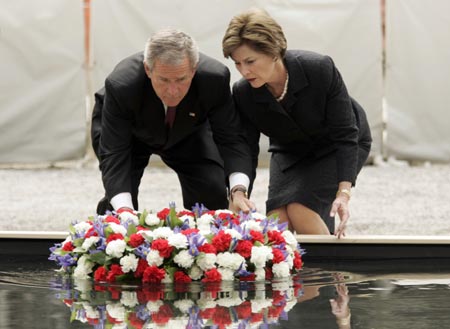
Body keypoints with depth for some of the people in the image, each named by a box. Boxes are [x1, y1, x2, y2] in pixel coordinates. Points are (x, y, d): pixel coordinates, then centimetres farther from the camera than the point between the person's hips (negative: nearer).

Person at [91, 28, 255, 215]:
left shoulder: (215, 79, -36)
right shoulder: (120, 86, -42)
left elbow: (230, 138, -28)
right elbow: (114, 154, -39)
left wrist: (238, 191, -46)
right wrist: (124, 209, -55)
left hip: (187, 133, 2)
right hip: (129, 133, -2)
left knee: (212, 196, -14)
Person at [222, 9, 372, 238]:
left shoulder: (320, 70, -33)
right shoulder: (243, 94, -23)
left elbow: (345, 135, -29)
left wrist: (344, 192, -39)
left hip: (336, 148, -4)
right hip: (290, 151, 4)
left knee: (301, 209, -26)